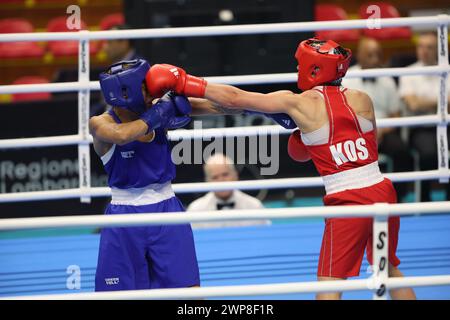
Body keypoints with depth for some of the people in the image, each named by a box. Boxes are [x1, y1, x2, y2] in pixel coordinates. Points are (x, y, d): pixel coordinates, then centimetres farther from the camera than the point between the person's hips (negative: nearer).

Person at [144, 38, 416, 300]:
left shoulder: (298, 103, -5)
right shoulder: (361, 99, 6)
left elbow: (235, 99, -4)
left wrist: (183, 83, 2)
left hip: (346, 203, -5)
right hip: (382, 193, 5)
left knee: (328, 286, 0)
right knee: (390, 269, 23)